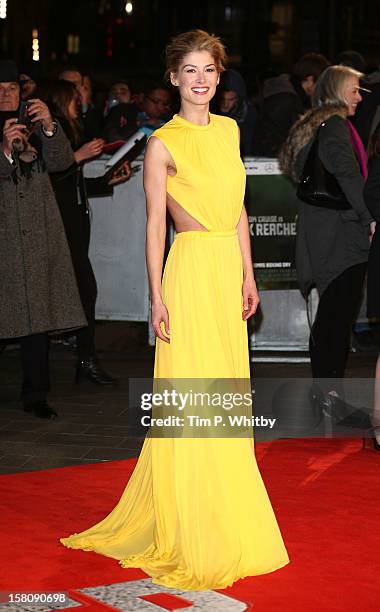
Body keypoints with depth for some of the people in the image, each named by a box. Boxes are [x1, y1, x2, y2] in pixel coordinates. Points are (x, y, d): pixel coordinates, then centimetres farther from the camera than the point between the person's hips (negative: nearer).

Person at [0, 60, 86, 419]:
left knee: (39, 315, 2)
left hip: (39, 234, 3)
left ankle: (35, 395, 9)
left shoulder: (34, 126, 15)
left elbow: (60, 162, 0)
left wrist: (49, 127, -15)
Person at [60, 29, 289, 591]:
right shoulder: (163, 144, -7)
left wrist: (248, 275, 11)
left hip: (230, 268, 7)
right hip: (191, 268, -7)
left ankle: (229, 522, 22)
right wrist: (158, 297, -12)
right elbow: (155, 225, -8)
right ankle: (190, 529, 6)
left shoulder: (229, 130, 11)